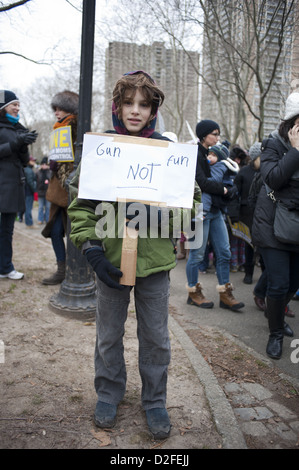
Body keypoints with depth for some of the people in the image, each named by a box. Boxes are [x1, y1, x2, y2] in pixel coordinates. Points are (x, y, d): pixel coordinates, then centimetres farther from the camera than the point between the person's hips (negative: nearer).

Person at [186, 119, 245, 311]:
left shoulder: (209, 153, 16)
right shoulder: (195, 154, -11)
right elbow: (202, 182, -19)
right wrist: (223, 189, -7)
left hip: (215, 210, 9)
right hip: (201, 210, -9)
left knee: (224, 252, 8)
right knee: (197, 254, 2)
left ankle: (225, 295, 16)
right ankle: (194, 293, 18)